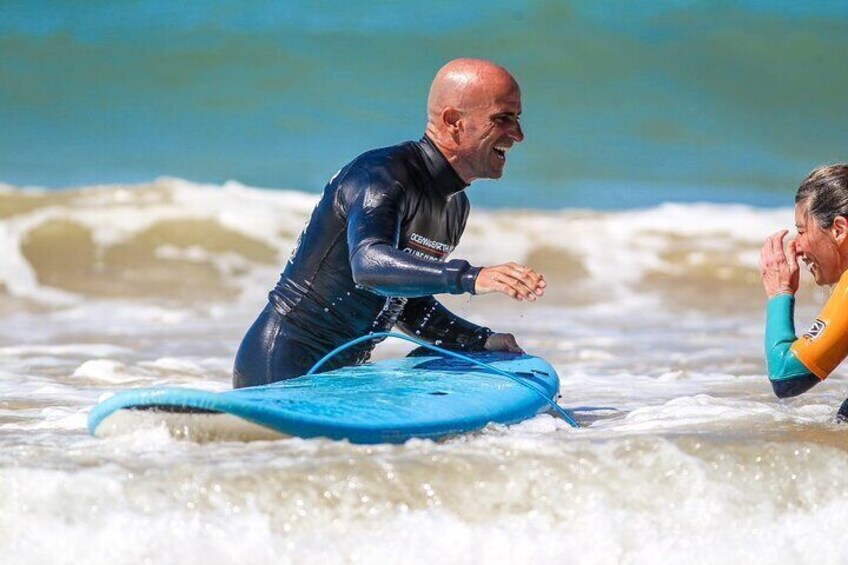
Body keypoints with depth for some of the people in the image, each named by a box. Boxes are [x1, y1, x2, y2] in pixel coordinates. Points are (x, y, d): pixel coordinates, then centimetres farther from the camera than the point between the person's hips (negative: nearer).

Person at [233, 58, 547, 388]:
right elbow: (369, 264, -38)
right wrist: (470, 278, -49)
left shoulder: (455, 206, 10)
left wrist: (483, 342, 4)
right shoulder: (381, 174, -19)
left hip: (341, 373, 10)